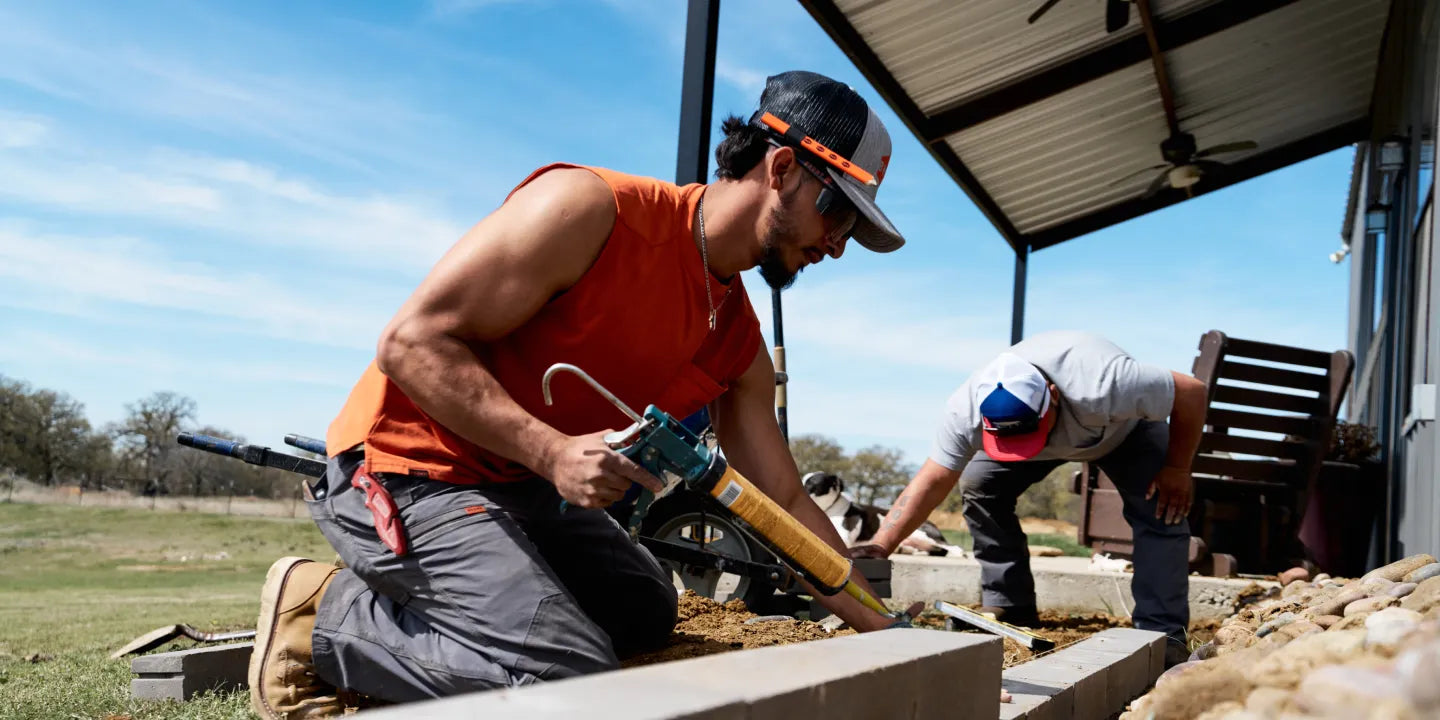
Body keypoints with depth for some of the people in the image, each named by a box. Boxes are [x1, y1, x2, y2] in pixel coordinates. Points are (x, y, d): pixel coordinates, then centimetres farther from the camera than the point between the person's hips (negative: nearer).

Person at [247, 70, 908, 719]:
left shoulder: (740, 348, 3)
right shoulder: (588, 207, -21)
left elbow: (785, 505, 10)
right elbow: (410, 342, -22)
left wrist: (880, 628, 6)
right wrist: (552, 452, -32)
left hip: (525, 489, 9)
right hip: (404, 471, -9)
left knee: (647, 614, 19)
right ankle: (323, 620, -4)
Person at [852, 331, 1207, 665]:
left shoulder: (1102, 386, -46)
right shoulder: (965, 410, -36)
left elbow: (1193, 393, -32)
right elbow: (932, 483, -32)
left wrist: (1176, 469, -22)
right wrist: (880, 546, -42)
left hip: (1125, 426, -2)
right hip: (1059, 429, 3)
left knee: (1161, 510, -22)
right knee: (978, 486, -14)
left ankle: (1163, 633, -14)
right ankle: (1007, 608, -2)